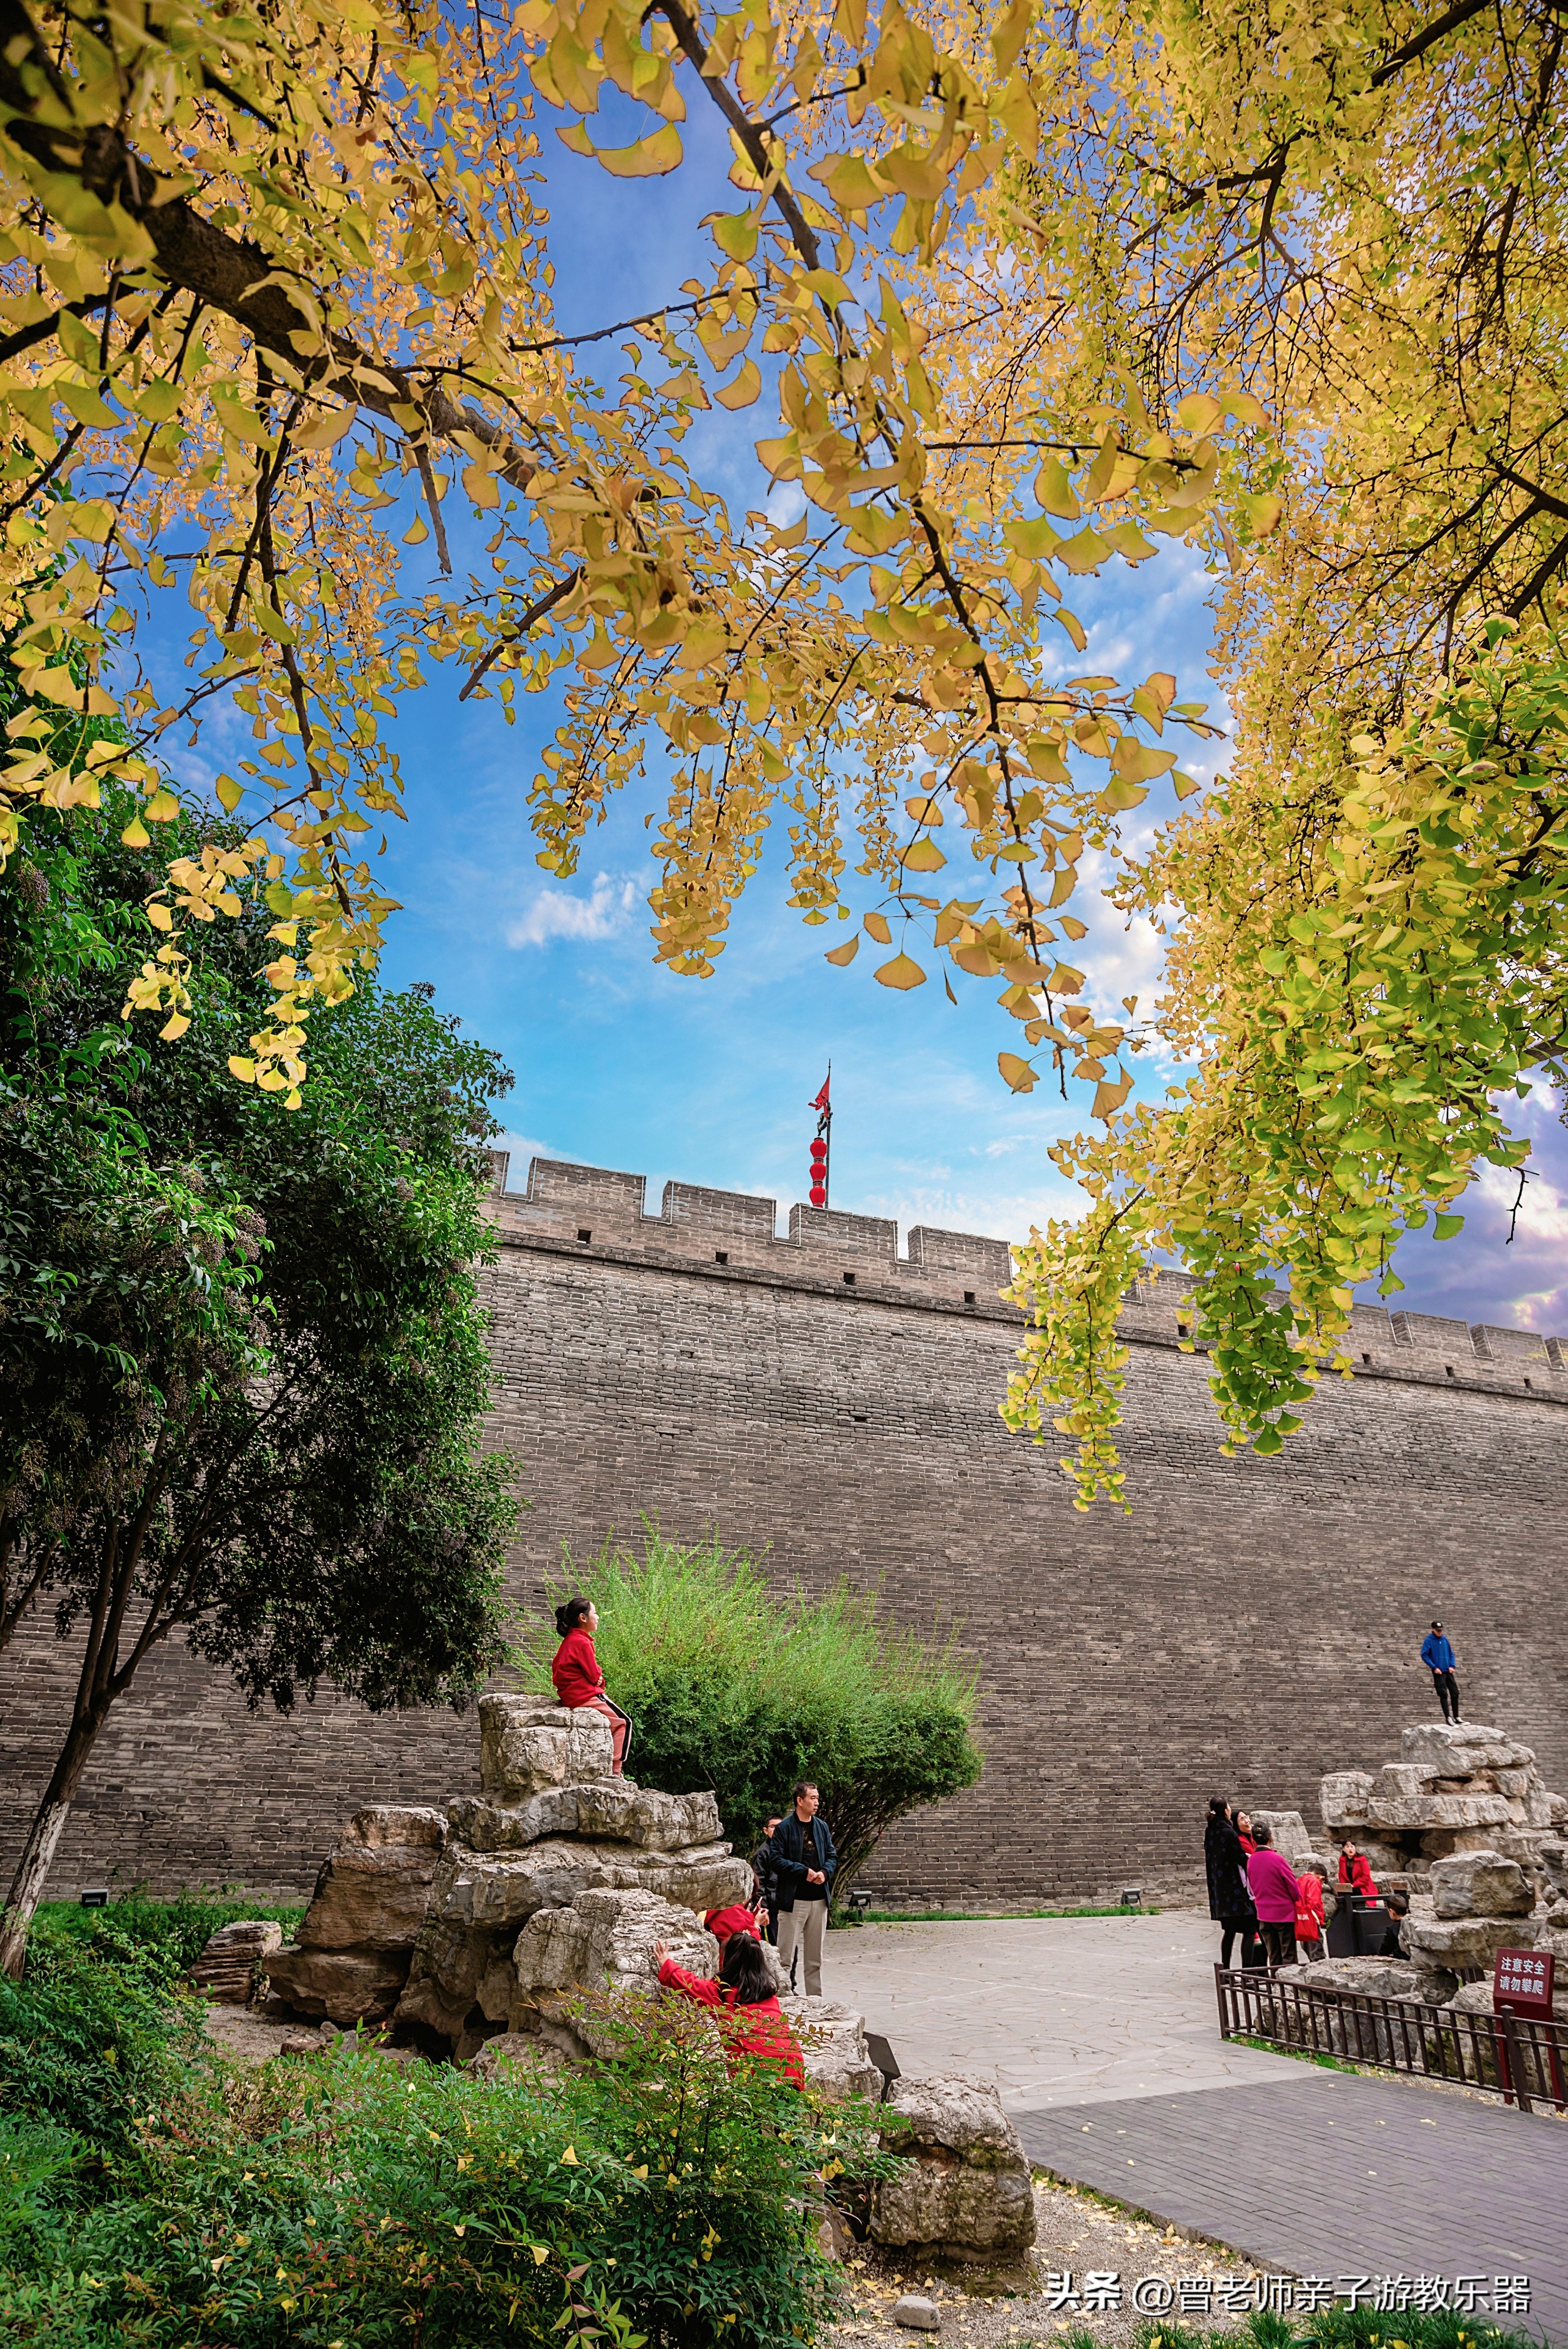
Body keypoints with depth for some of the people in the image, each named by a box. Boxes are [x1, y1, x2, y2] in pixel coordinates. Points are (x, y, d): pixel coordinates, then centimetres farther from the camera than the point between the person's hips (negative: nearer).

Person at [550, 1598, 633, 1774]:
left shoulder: (569, 1640, 12)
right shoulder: (582, 1642, -18)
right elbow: (594, 1675, -16)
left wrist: (598, 1679, 4)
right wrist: (600, 1678, 8)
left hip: (570, 1696, 10)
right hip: (585, 1697, -10)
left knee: (617, 1721, 16)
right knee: (623, 1723, 1)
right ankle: (615, 1771, -2)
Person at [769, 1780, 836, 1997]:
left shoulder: (822, 1826, 11)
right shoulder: (784, 1828, -7)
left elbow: (832, 1856, 14)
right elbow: (777, 1860, -12)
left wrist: (825, 1872, -6)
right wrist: (804, 1871, -17)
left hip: (819, 1899, 6)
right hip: (794, 1899, -6)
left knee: (815, 1955, 14)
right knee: (786, 1954, -3)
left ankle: (815, 1997, 22)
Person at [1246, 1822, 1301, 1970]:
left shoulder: (1251, 1861, -2)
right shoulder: (1277, 1859, -19)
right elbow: (1293, 1885, -11)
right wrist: (1298, 1899, 8)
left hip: (1263, 1914, 5)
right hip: (1284, 1913, -5)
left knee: (1273, 1956, 13)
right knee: (1288, 1956, 4)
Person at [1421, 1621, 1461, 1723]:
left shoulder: (1445, 1640, 9)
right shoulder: (1428, 1640, -6)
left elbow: (1451, 1653, 15)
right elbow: (1424, 1655, -9)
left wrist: (1452, 1666, 0)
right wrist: (1434, 1667, -14)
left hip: (1448, 1671, 5)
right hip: (1438, 1672, -5)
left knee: (1455, 1693, 6)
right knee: (1443, 1695, -9)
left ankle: (1456, 1717, 15)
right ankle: (1448, 1717, -7)